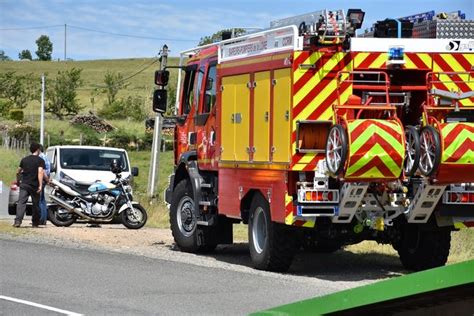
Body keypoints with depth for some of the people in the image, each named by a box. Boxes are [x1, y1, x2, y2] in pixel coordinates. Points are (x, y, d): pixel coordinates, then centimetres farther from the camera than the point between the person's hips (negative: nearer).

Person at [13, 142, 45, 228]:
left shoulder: (24, 160, 11)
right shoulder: (40, 160, -2)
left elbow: (18, 172, 20)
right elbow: (40, 172, -15)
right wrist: (40, 185, -19)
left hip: (24, 184, 2)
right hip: (35, 186, -2)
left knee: (21, 202, -7)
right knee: (36, 204, 12)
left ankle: (18, 221, -24)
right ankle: (35, 222, 20)